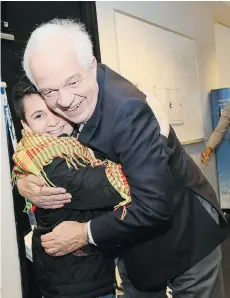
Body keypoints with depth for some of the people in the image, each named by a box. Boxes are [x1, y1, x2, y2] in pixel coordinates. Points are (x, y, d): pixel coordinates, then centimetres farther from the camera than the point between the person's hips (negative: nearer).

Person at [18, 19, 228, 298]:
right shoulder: (56, 111, -11)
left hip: (185, 236, -5)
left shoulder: (127, 109, -33)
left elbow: (154, 206, -35)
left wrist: (86, 233, -25)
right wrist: (23, 182, -19)